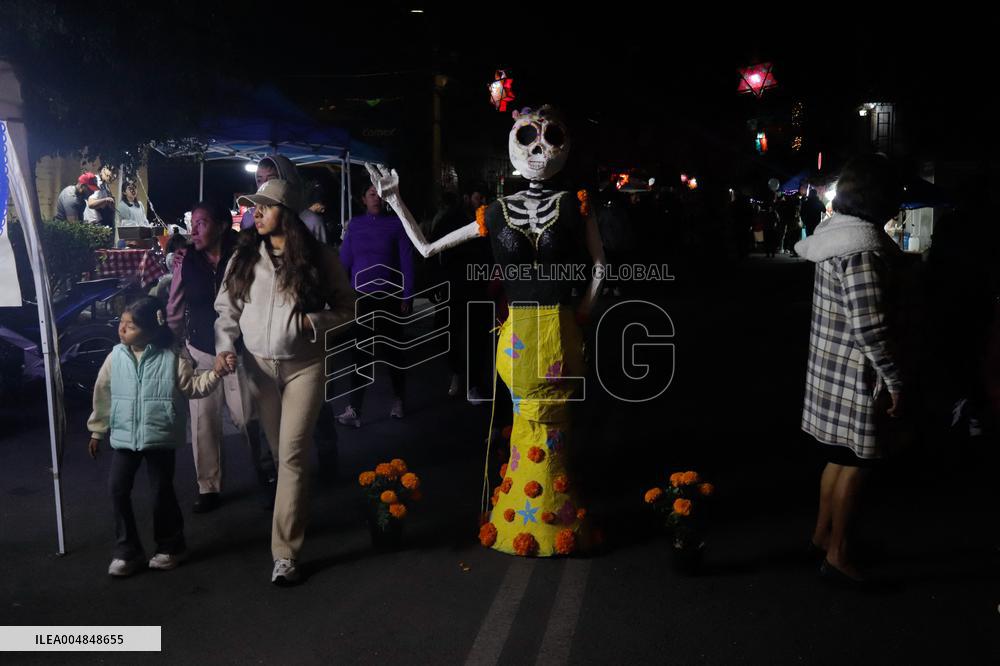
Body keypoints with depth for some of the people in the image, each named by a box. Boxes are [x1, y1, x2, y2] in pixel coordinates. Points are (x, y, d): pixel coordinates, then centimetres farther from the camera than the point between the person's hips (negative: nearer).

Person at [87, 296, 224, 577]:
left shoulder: (171, 358, -9)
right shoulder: (115, 357, 0)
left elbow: (193, 387, -5)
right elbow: (103, 394, 9)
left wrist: (215, 373, -22)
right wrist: (97, 430, 14)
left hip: (160, 438, -3)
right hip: (123, 437, 3)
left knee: (162, 492, 7)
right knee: (118, 491, 0)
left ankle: (169, 547, 26)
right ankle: (127, 550, 16)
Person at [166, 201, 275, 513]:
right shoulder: (186, 260, -1)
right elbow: (175, 309, 6)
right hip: (201, 352, 3)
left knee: (247, 418, 1)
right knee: (203, 421, 5)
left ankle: (268, 474, 25)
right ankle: (208, 487, 19)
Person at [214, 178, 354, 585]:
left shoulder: (319, 258, -5)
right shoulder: (244, 257, 2)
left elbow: (346, 308, 0)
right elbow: (226, 308, 5)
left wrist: (313, 321, -17)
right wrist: (224, 347, -12)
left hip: (303, 365, -3)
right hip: (259, 365, 3)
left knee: (292, 454, -9)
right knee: (279, 452, 16)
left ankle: (285, 552, -4)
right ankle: (295, 515, 40)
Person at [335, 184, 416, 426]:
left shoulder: (396, 224, -2)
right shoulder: (355, 224, 4)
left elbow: (406, 261, -4)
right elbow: (344, 260, 3)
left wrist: (407, 296, -8)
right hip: (361, 297, 1)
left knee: (393, 349, 11)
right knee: (360, 352, 0)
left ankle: (398, 400, 28)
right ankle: (354, 410, -1)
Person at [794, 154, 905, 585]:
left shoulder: (837, 232, 7)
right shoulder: (862, 247, -23)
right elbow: (869, 328, -25)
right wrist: (895, 380, -16)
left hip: (831, 367, 9)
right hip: (854, 374, -9)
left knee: (840, 456, 21)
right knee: (855, 463, 4)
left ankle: (822, 532, 35)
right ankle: (837, 554, 16)